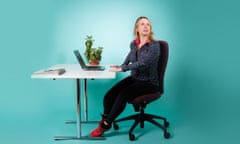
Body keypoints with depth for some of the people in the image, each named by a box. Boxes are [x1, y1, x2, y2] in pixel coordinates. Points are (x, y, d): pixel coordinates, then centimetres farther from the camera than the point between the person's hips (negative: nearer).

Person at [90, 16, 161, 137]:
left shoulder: (154, 45, -14)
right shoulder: (133, 44, 5)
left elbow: (142, 63, -27)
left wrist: (122, 69, -29)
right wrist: (121, 67, 9)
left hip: (148, 82, -5)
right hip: (133, 78, 6)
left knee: (123, 95, -29)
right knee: (109, 96, -18)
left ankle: (105, 125, -13)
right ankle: (104, 122, -4)